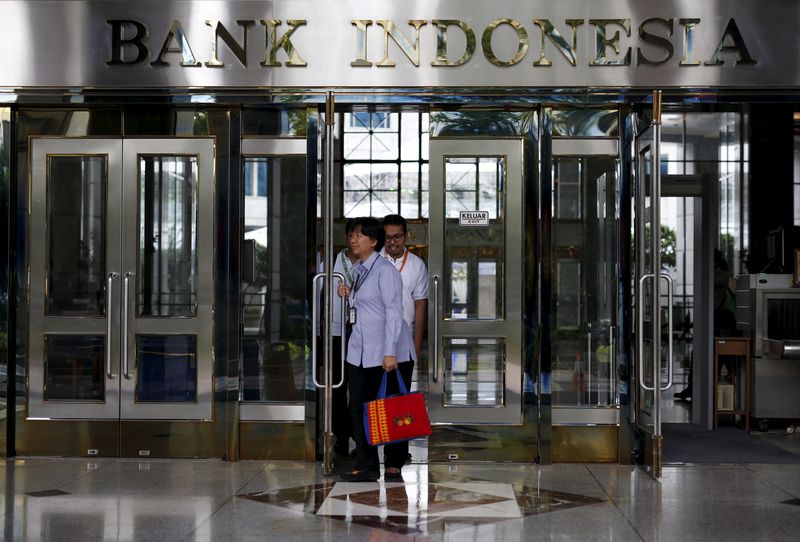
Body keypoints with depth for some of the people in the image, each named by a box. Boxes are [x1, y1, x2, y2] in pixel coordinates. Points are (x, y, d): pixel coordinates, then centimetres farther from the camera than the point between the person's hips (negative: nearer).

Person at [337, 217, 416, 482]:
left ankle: (394, 465, 12)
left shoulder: (385, 270, -11)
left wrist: (390, 353, -22)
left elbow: (394, 311, -16)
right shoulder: (358, 270, 13)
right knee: (359, 408, 3)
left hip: (390, 355, -7)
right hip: (360, 352, 8)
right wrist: (349, 295, 7)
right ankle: (366, 466, 8)